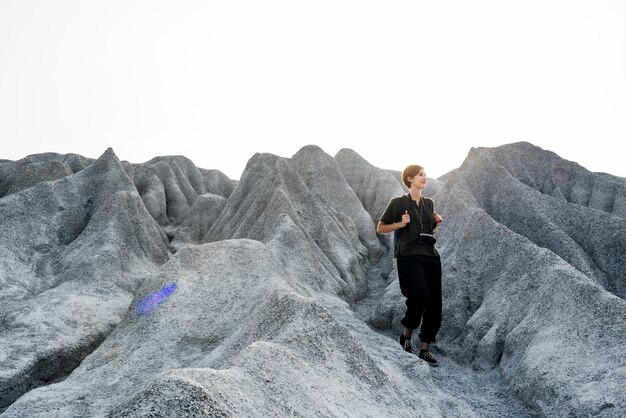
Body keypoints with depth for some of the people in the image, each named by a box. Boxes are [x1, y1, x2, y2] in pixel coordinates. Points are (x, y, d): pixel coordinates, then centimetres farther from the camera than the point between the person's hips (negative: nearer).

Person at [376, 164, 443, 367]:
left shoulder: (429, 203, 16)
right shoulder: (398, 203, 1)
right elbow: (380, 228, 2)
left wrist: (439, 223, 8)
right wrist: (401, 224, -12)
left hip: (430, 256, 6)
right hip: (409, 256, -6)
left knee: (434, 304, 1)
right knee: (420, 296, -22)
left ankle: (424, 350, 12)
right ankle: (406, 335, 5)